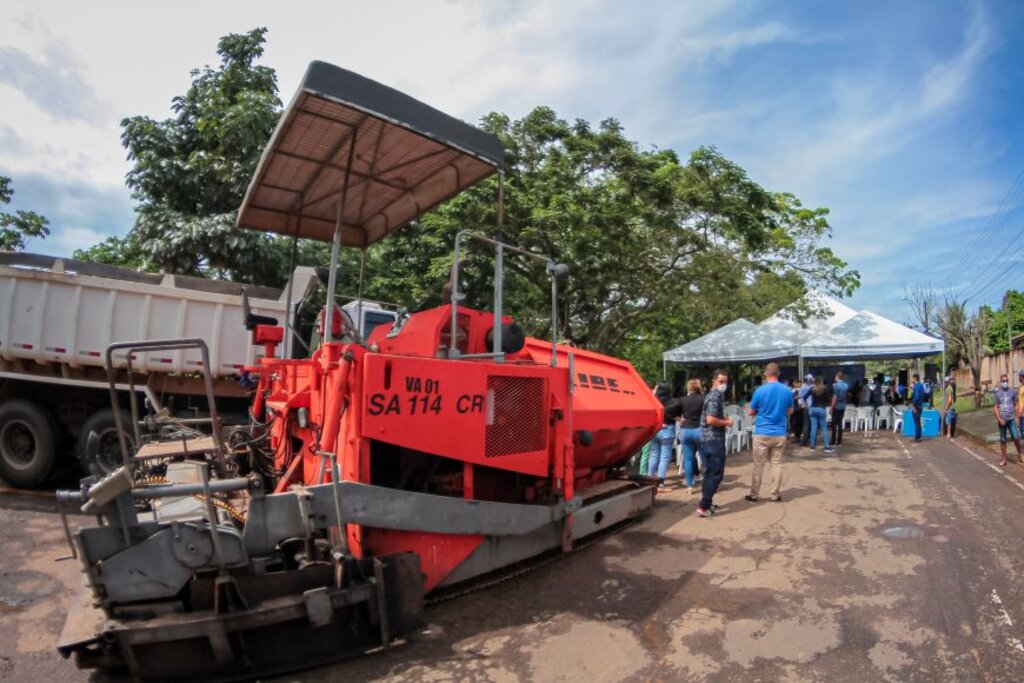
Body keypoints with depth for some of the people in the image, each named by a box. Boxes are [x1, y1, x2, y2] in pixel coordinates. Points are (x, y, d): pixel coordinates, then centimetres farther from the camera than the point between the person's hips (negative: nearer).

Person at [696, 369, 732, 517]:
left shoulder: (713, 395, 16)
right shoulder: (715, 397, -15)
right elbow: (711, 420, -26)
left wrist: (724, 419, 10)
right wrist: (726, 422, -12)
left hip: (708, 439, 10)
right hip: (714, 440, -10)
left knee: (709, 472, 15)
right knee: (716, 473, -7)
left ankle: (706, 503, 22)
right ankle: (703, 506, -7)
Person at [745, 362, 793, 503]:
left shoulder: (760, 390, -11)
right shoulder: (787, 391, -2)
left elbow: (751, 412, -2)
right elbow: (790, 411, 12)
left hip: (762, 433, -2)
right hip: (779, 434, 3)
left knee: (758, 465, 4)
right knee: (777, 464, 10)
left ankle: (754, 495, 11)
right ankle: (774, 495, 15)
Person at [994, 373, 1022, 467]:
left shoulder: (1012, 392, 1)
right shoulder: (997, 393, -1)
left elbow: (1015, 405, 7)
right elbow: (995, 408, 1)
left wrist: (1017, 417, 3)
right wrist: (999, 419, -8)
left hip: (1011, 419, 0)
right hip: (1002, 420, 0)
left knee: (1016, 438, -10)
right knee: (1003, 440, 6)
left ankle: (1019, 454, 15)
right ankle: (1003, 459, 14)